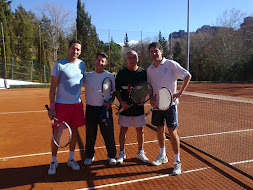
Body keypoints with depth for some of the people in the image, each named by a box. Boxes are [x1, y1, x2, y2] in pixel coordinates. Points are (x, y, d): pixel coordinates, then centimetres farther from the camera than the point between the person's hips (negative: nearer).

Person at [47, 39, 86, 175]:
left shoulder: (82, 64, 8)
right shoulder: (59, 65, -8)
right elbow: (53, 88, -7)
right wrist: (52, 107, -12)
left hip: (77, 104, 5)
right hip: (61, 104, -5)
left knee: (74, 132, 12)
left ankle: (71, 159, 28)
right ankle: (54, 161, 22)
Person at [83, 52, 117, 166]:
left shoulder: (110, 76, 4)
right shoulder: (87, 76, 7)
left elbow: (114, 91, 7)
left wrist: (110, 102, -9)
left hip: (105, 109, -1)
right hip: (91, 108, 2)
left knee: (108, 134, 5)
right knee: (90, 134, 10)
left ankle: (112, 156, 23)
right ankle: (89, 156, 29)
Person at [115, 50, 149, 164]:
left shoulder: (143, 72, 2)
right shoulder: (121, 73, 1)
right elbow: (117, 90, 4)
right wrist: (121, 102, -11)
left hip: (139, 107, 1)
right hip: (125, 107, -1)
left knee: (140, 130, 10)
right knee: (123, 130, 8)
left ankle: (140, 152, 29)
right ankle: (122, 153, 25)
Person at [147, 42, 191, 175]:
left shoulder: (171, 64, -6)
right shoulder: (149, 69, 9)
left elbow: (187, 75, -5)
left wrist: (180, 92, -12)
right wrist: (150, 98, -1)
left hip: (170, 103, -5)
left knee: (172, 132, -4)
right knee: (159, 130, 14)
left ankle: (177, 162, 11)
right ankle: (162, 156, 33)